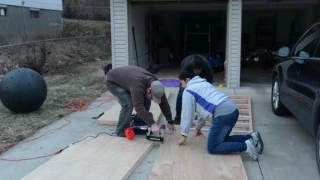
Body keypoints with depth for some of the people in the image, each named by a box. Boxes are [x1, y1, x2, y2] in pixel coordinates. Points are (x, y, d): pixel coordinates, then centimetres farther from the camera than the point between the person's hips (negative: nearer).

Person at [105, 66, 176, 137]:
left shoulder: (155, 84, -16)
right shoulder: (138, 84, -41)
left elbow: (164, 103, -8)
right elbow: (138, 106, -43)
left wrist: (170, 122, -6)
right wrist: (152, 123, -40)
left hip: (126, 79, 8)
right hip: (113, 81, -7)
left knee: (145, 101, -1)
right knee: (128, 104, -23)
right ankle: (121, 132, -7)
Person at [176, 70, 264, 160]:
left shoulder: (189, 91, 3)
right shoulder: (203, 84, 30)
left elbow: (187, 114, 4)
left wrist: (184, 135, 13)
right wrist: (198, 127, 45)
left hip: (223, 114, -9)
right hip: (233, 110, 10)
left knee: (212, 148, -2)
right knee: (221, 139, 25)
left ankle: (245, 146, -11)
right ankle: (251, 138, 12)